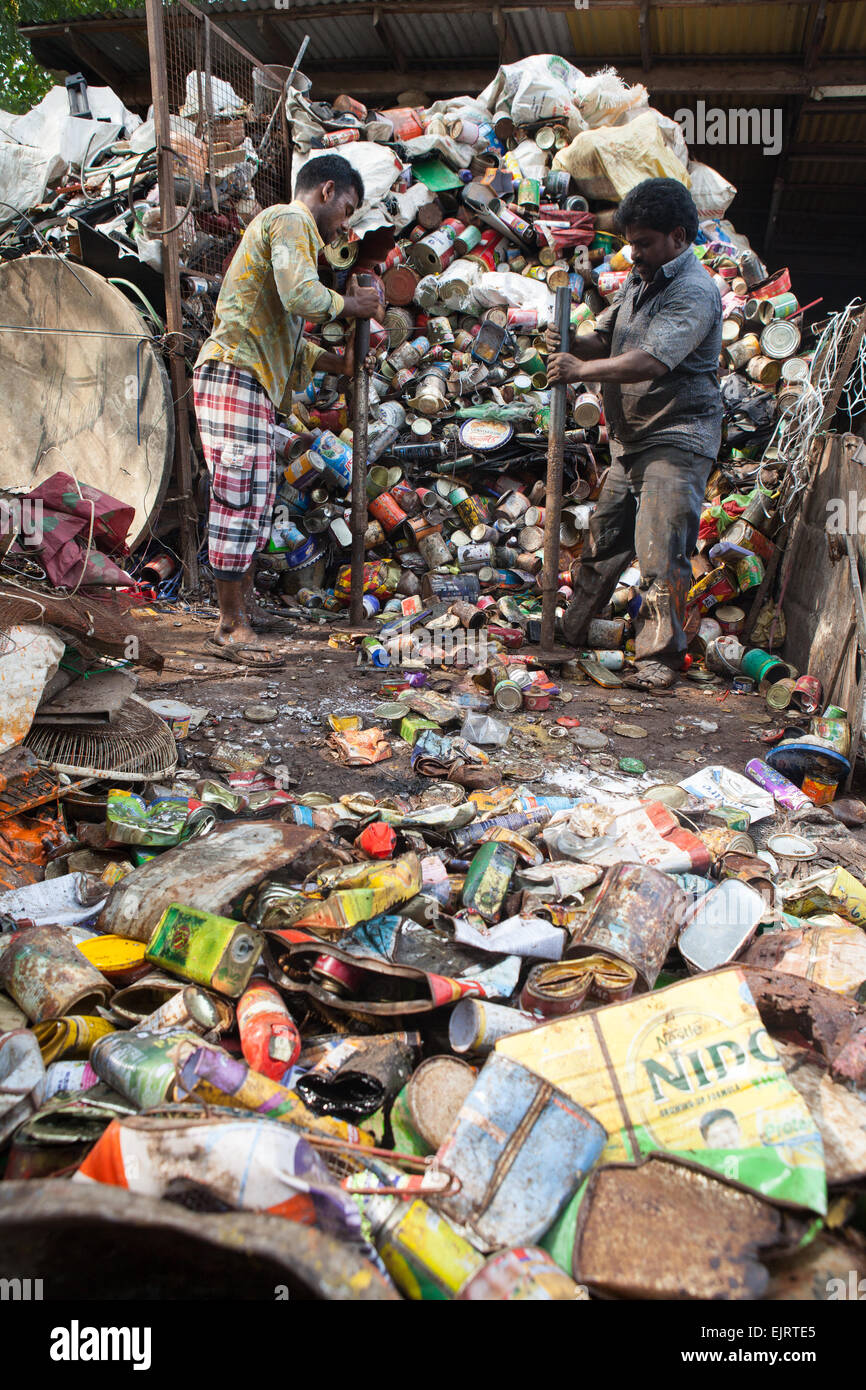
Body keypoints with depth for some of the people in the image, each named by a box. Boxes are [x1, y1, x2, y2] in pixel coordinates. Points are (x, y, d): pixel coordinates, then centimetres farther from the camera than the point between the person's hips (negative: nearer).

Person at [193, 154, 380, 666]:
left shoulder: (282, 227, 29)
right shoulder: (290, 221, -5)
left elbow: (284, 334, 26)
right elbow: (302, 296, -23)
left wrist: (334, 362, 16)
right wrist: (351, 304, -6)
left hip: (253, 381, 11)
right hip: (235, 376, -11)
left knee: (256, 499, 14)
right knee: (241, 499, -11)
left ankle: (245, 606, 23)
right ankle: (231, 627, -7)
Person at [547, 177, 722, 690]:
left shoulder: (694, 292, -14)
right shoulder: (639, 281, 16)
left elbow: (651, 360, -27)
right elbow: (605, 337, 16)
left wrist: (583, 369, -24)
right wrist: (571, 344, -6)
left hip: (676, 441, -9)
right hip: (631, 440, 9)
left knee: (661, 551, -13)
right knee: (603, 541, 15)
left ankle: (660, 658, -6)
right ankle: (572, 633, 28)